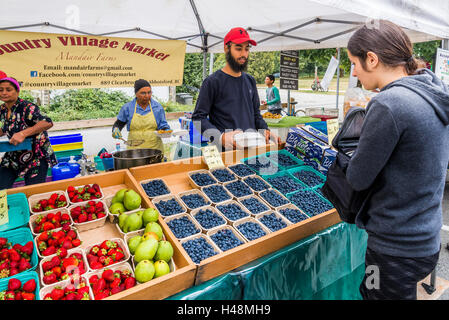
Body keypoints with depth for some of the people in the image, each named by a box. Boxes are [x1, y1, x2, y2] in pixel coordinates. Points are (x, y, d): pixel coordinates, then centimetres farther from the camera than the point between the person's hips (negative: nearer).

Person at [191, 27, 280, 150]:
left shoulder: (250, 81, 18)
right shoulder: (212, 81, -1)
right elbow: (198, 118, -5)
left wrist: (265, 130, 5)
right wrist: (220, 137, -21)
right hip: (225, 150, -5)